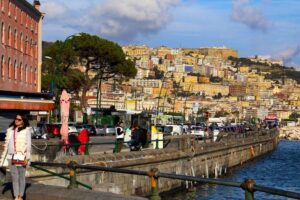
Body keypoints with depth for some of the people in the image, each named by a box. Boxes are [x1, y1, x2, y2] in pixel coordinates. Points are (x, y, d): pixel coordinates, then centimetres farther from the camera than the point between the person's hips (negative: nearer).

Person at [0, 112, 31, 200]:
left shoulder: (26, 130, -2)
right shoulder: (10, 130, 12)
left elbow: (28, 145, -5)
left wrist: (27, 158, -12)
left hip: (21, 157, -4)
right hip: (12, 157, 4)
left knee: (21, 177, 3)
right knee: (14, 177, 7)